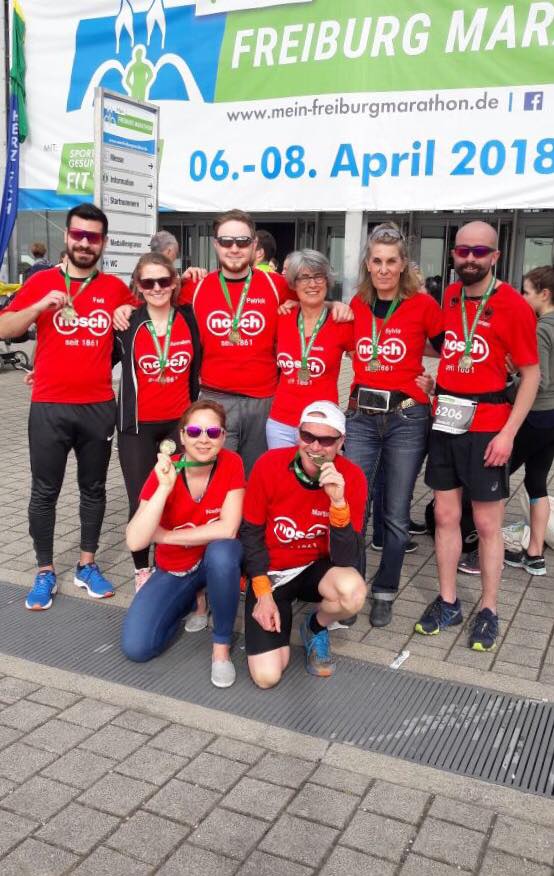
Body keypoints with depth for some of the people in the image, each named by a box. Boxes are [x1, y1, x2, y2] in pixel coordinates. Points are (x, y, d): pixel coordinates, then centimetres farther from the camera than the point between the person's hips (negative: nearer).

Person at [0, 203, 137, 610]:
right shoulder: (42, 281, -1)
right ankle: (45, 574, 17)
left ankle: (87, 566, 26)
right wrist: (41, 306, -21)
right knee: (45, 492, 5)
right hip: (50, 406, -2)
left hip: (100, 406, 2)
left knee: (94, 488, 12)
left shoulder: (115, 288, 5)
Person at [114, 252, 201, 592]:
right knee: (142, 502, 2)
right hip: (138, 425, -1)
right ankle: (142, 570, 21)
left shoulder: (190, 318, 0)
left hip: (180, 422, 1)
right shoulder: (127, 323, -3)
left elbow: (198, 368, 9)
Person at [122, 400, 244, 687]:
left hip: (217, 563, -2)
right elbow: (135, 542, -26)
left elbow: (228, 529, -26)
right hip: (174, 569, 2)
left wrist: (164, 535, -20)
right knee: (136, 647, -14)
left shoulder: (231, 464, -18)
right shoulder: (164, 471, -17)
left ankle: (222, 646, -14)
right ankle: (192, 601, 17)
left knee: (222, 551, -37)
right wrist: (164, 487, -35)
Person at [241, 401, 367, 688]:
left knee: (353, 591, -35)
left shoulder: (352, 478, -18)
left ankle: (315, 628, 2)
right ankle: (282, 608, 19)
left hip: (315, 568, 1)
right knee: (267, 676, -13)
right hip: (270, 572, 0)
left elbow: (348, 562, -23)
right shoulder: (269, 465, -20)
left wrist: (338, 502, -37)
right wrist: (263, 594, -10)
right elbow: (251, 533, -6)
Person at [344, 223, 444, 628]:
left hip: (407, 417, -2)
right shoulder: (357, 305, 6)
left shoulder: (423, 304, -4)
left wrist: (432, 382, -4)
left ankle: (385, 593, 24)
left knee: (396, 514, 7)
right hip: (361, 415, 3)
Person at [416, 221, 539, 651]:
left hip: (486, 427, -5)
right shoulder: (449, 297, 7)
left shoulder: (514, 306, -10)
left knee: (487, 524, 4)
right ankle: (447, 602, 24)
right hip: (444, 421, 5)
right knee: (445, 516, 11)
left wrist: (508, 433, -14)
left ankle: (488, 611, 18)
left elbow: (532, 373, -8)